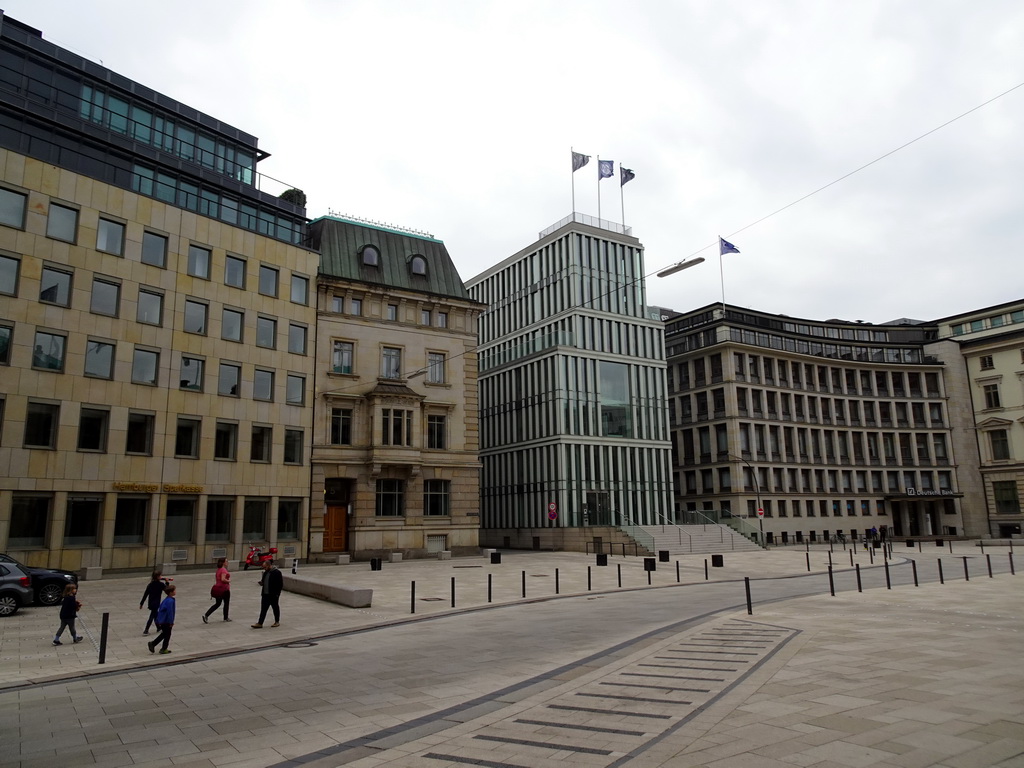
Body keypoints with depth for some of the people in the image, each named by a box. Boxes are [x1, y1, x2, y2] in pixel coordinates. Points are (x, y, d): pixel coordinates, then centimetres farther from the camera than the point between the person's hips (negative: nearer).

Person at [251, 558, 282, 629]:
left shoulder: (277, 573, -15)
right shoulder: (265, 572, 10)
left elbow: (280, 585, -15)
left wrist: (277, 593, -17)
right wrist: (261, 583, 0)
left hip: (273, 595, -7)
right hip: (265, 594, 7)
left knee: (275, 607, 8)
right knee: (263, 609, 4)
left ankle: (277, 622, 21)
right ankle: (260, 623, 4)